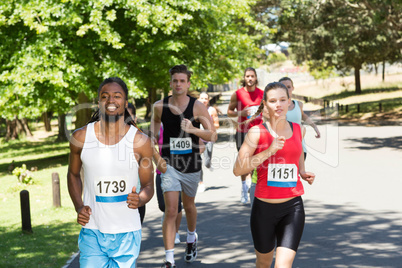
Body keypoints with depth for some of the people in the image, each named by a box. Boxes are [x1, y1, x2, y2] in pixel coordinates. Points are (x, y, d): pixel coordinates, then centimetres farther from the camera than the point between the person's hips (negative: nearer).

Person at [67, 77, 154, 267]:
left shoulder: (140, 141, -6)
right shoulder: (81, 137, -3)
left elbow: (148, 185, 4)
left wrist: (140, 200, -19)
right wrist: (78, 207, -1)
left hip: (126, 235, 0)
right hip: (92, 232, 0)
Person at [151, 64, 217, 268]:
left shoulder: (197, 107, -10)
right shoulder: (159, 107, -5)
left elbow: (213, 135, -11)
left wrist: (193, 129, -25)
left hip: (192, 165, 1)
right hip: (170, 164, -1)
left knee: (188, 205, 21)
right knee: (171, 211, -12)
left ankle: (191, 238, 51)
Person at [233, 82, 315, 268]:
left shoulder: (298, 129, 6)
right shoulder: (257, 132, -6)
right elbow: (237, 169, -13)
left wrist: (303, 173, 9)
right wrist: (269, 151, -21)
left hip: (293, 206, 2)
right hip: (264, 207, -1)